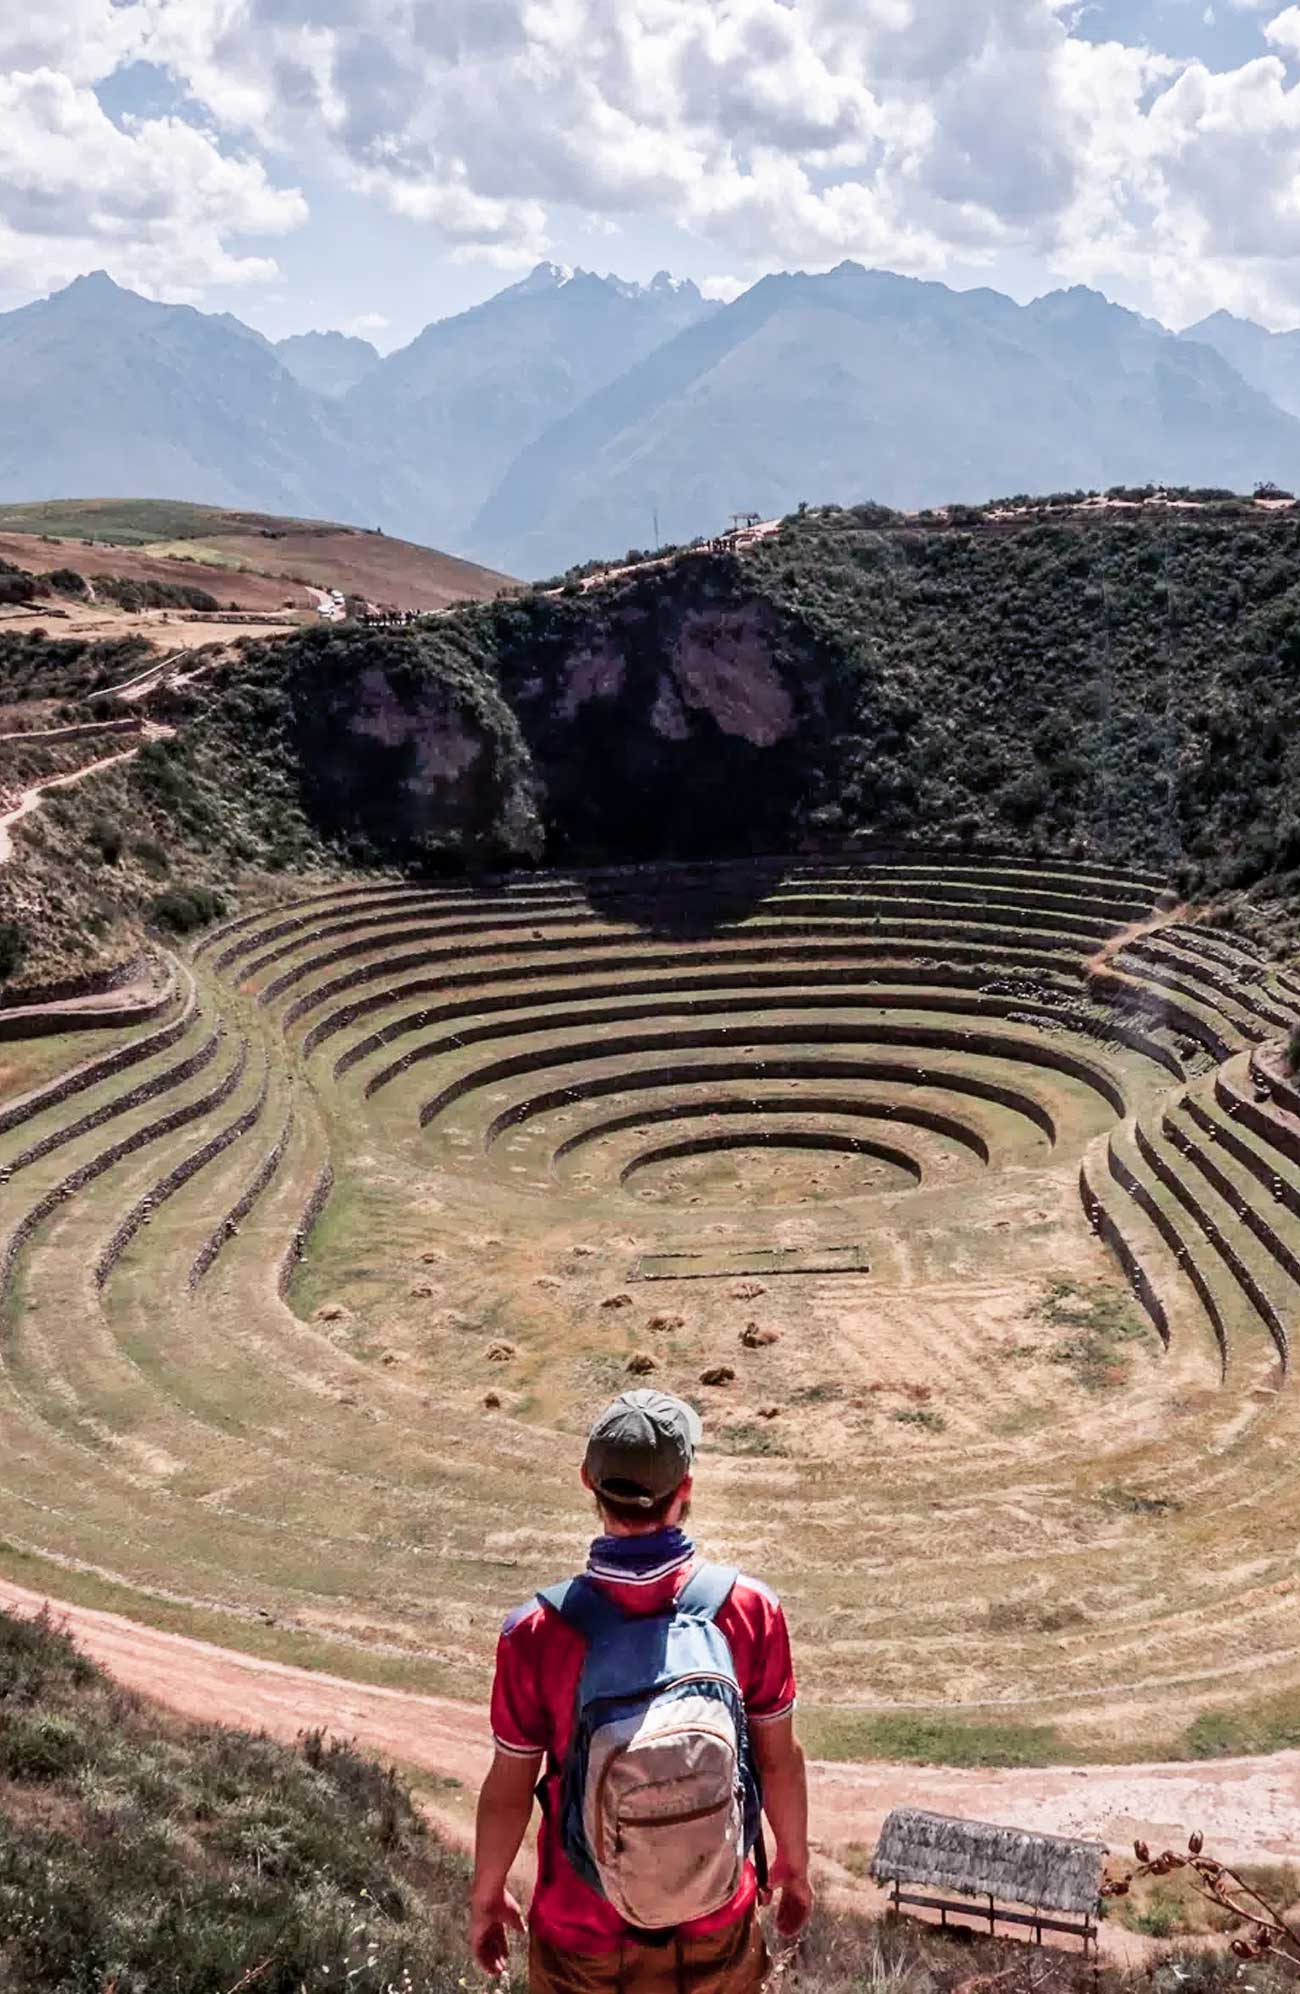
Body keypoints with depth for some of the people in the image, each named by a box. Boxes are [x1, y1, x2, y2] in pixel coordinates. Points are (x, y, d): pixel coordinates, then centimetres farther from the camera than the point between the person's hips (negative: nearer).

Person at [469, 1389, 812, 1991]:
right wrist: (794, 1864, 13)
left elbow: (508, 1791, -11)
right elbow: (779, 1760, -6)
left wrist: (485, 1898, 8)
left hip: (581, 1931, -1)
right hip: (716, 1922, 1)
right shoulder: (751, 1609, -19)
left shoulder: (537, 1634, -23)